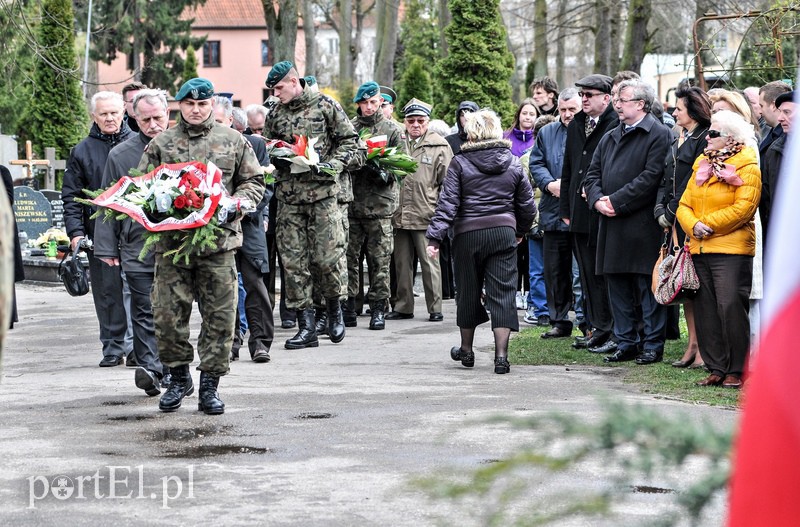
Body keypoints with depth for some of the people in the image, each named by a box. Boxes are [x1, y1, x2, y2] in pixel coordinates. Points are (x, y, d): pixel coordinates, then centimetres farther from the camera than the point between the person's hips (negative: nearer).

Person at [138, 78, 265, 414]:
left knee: (219, 316, 0)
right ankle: (179, 377, 17)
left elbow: (254, 181, 14)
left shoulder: (233, 141, 11)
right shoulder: (160, 144, 10)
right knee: (168, 314, -1)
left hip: (219, 239, 0)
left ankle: (210, 383, 9)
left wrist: (239, 201, -4)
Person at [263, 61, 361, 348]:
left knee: (326, 257, -8)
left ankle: (334, 307, 19)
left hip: (322, 193, -4)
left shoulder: (325, 105, 0)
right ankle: (306, 327, 4)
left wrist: (332, 165, -14)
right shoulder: (276, 114, 12)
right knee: (293, 262, -1)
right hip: (288, 196, 4)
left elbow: (350, 142, 1)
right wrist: (274, 157, -2)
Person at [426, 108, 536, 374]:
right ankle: (501, 355, -8)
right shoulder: (513, 163, 4)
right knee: (502, 293, 1)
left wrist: (434, 237, -9)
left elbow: (447, 203, -10)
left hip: (469, 234, -1)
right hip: (504, 232, 1)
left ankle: (466, 350, 28)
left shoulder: (460, 162, -5)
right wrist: (520, 231, 27)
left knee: (468, 291, 14)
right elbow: (527, 205, 10)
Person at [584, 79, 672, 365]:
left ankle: (653, 344, 4)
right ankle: (626, 343, 17)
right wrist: (597, 200, -3)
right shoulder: (610, 138, 19)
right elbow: (593, 174, 18)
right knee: (617, 287, 10)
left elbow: (652, 177, -15)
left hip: (643, 224, -7)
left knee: (648, 287, -3)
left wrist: (616, 201, -16)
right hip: (611, 224, 7)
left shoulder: (659, 135, -6)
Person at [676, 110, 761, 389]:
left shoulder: (746, 168, -3)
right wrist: (694, 227, -7)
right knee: (705, 310, 5)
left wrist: (709, 225, -14)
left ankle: (736, 371, -5)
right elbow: (684, 205, 13)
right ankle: (716, 369, 11)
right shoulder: (702, 165, 18)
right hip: (700, 248, 7)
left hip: (731, 250, -7)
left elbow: (743, 208, -14)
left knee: (730, 307, -12)